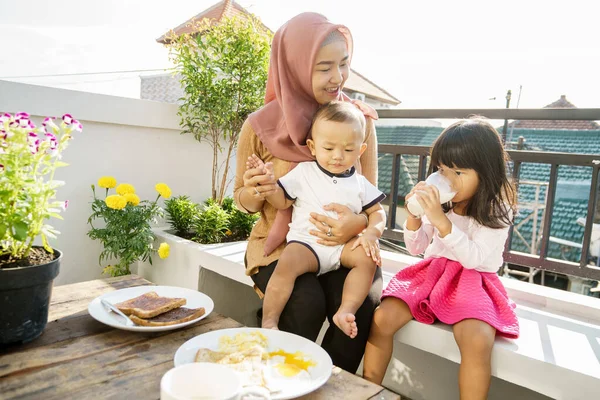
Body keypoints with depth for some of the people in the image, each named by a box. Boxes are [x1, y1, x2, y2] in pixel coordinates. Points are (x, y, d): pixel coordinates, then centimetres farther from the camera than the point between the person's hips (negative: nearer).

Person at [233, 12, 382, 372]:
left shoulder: (359, 119, -1)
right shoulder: (260, 126, -7)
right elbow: (243, 200, 6)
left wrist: (359, 223, -22)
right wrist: (256, 193, -19)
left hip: (343, 244, 2)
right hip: (281, 243, -1)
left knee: (360, 305, -26)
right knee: (307, 304, -28)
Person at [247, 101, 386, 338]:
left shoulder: (360, 183, 11)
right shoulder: (304, 172, 6)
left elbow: (377, 212, 14)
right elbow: (282, 201, 6)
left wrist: (371, 233, -8)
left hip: (343, 246, 3)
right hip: (306, 243, -2)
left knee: (368, 257, -24)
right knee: (287, 263, -31)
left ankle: (346, 311, -22)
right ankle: (269, 322, -20)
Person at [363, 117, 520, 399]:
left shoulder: (497, 212, -8)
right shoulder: (440, 202, 0)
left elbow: (473, 258, -20)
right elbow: (416, 248, 7)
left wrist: (440, 220, -30)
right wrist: (414, 217, -14)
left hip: (473, 283, -3)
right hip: (431, 273, 3)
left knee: (477, 341, -32)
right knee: (382, 318, -16)